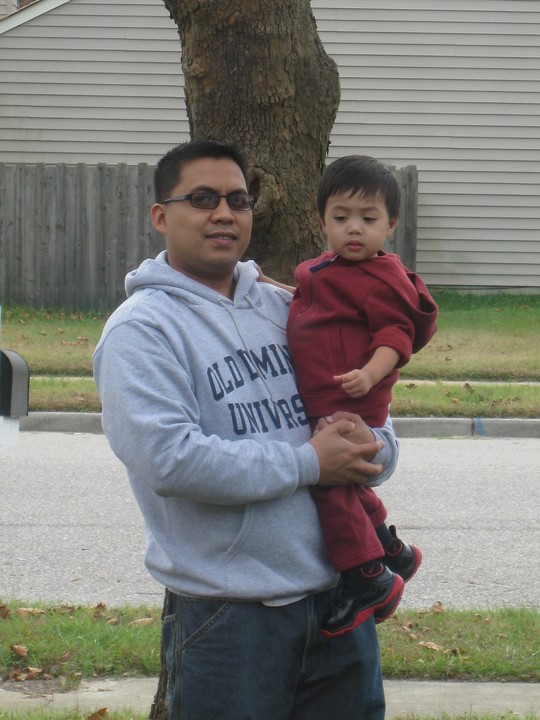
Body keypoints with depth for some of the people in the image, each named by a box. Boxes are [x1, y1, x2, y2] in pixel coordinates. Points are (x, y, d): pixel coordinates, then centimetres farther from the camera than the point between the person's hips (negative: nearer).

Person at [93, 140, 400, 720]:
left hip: (338, 595, 6)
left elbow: (373, 408, 16)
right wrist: (308, 463, -15)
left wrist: (371, 448, -9)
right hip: (226, 616, -6)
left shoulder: (283, 310, 13)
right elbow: (168, 457, -21)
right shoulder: (141, 329, -7)